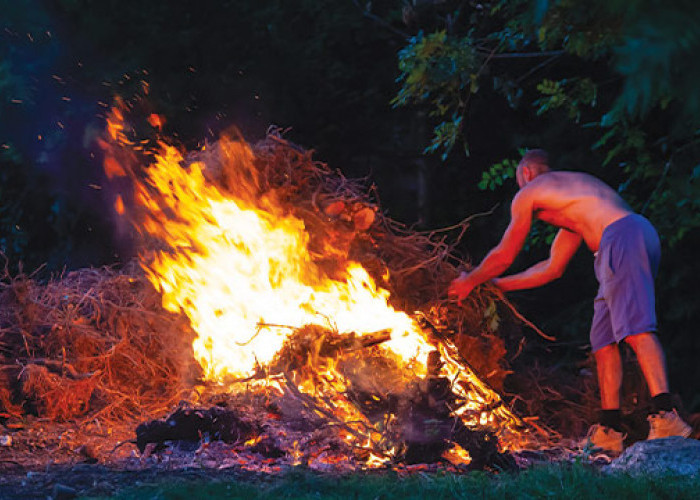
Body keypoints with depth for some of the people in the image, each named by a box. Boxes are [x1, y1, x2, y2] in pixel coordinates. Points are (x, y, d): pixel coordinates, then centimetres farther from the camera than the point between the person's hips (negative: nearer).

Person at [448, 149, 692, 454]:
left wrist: (470, 281, 36)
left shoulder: (528, 193, 13)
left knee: (635, 328, -21)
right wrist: (496, 284, 50)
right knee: (604, 338, 9)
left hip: (624, 235, -9)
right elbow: (552, 268, 42)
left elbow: (503, 256, 18)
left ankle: (665, 415, -36)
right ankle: (609, 431, 6)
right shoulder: (571, 198, 37)